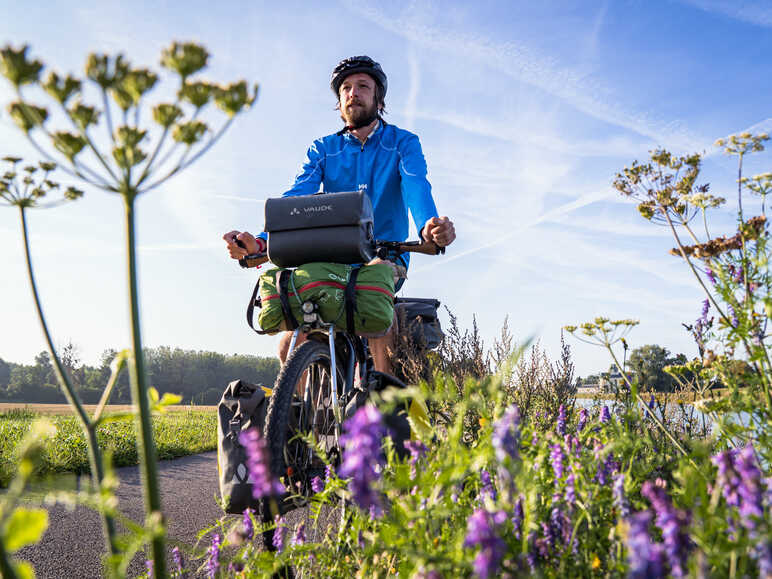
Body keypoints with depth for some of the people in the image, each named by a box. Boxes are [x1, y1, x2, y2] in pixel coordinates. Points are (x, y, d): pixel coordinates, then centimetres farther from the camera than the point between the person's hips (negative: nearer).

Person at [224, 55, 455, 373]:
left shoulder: (403, 142, 5)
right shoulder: (323, 149, 10)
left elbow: (416, 187, -17)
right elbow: (296, 198, -7)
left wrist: (429, 228, -41)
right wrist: (261, 243, -27)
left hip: (386, 257, -2)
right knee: (290, 347, -15)